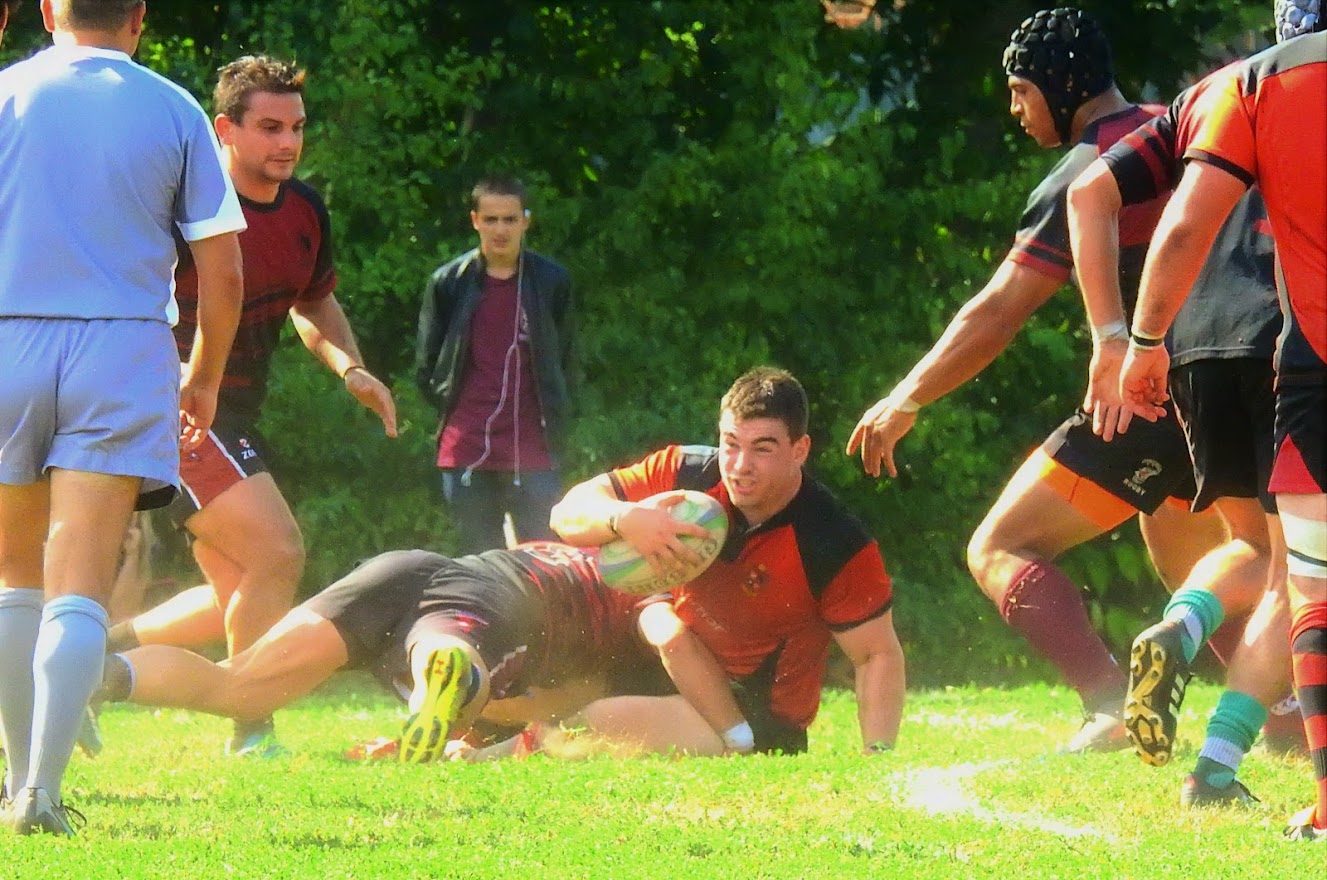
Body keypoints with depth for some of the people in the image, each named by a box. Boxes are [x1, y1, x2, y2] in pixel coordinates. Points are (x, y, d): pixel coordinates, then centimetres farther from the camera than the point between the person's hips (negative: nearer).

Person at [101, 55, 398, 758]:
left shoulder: (304, 210, 6)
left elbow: (315, 303, 23)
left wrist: (351, 368, 4)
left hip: (232, 422, 9)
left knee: (238, 597, 11)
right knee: (277, 550, -18)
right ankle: (252, 736, -7)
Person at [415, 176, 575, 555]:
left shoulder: (552, 282, 3)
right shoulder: (449, 283, 4)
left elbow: (564, 363, 10)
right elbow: (427, 369, 10)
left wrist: (554, 422, 4)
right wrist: (455, 408, 5)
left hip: (533, 454, -1)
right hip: (466, 453, 1)